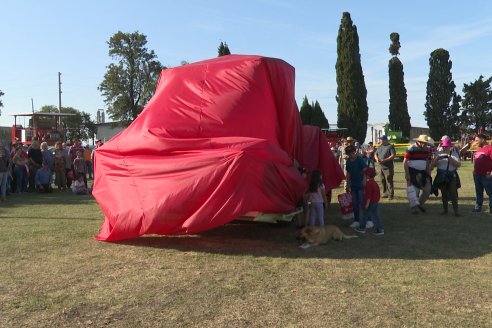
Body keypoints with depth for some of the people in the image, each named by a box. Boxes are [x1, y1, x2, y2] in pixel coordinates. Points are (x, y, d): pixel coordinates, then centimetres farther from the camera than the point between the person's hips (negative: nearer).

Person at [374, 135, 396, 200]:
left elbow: (393, 155, -13)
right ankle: (385, 193, 21)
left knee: (389, 181, -8)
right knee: (383, 181, 10)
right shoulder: (379, 147, 18)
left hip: (388, 167, -7)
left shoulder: (390, 146, -4)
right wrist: (377, 159, -1)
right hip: (381, 167, 7)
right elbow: (375, 154, 21)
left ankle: (391, 195, -4)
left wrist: (385, 160, -20)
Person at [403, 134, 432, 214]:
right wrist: (407, 174, -17)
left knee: (428, 189, 3)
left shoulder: (426, 149, 8)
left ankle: (420, 203, 25)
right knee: (415, 190, -3)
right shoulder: (411, 148, -12)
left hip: (423, 172, 6)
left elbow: (428, 162, 17)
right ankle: (414, 207, 13)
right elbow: (405, 162, -13)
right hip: (413, 172, -6)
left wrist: (428, 173, 11)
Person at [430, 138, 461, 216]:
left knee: (453, 192, -11)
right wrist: (437, 158, -13)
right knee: (444, 193, 9)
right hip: (441, 176, 2)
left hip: (452, 175, -2)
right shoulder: (439, 153, 7)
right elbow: (433, 165, 4)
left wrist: (450, 158, -20)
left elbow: (458, 164, -9)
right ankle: (445, 209, 19)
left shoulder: (454, 153, 2)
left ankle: (456, 210, -7)